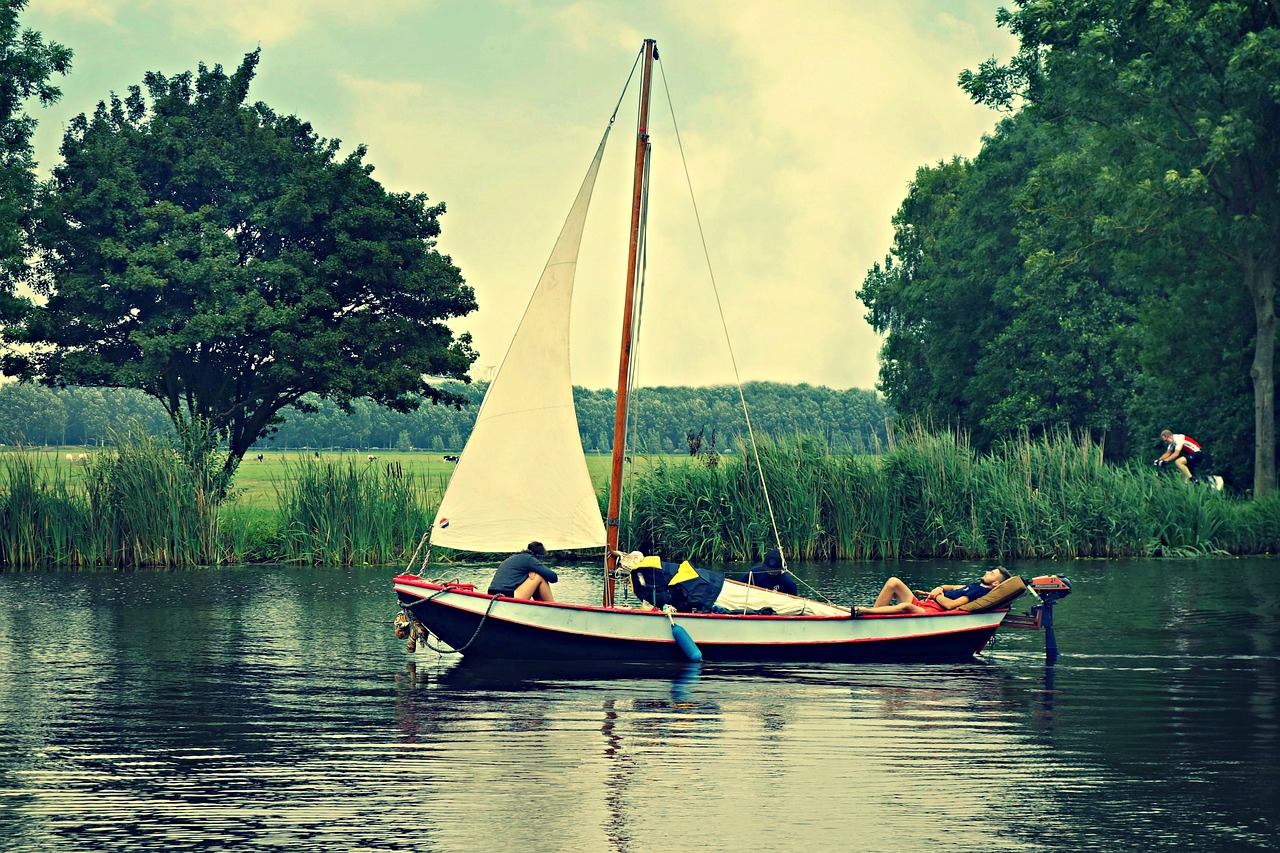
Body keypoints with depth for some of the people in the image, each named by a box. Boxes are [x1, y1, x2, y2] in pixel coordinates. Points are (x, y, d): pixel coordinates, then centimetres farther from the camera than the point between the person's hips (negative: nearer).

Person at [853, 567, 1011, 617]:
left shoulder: (981, 591, -8)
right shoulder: (977, 584, 22)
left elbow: (950, 605, -18)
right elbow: (951, 587, 30)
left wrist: (937, 595, 0)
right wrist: (939, 589, 7)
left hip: (933, 612, -10)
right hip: (922, 604, 10)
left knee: (905, 606, -39)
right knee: (893, 582, -3)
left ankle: (863, 611, -35)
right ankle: (872, 614, -9)